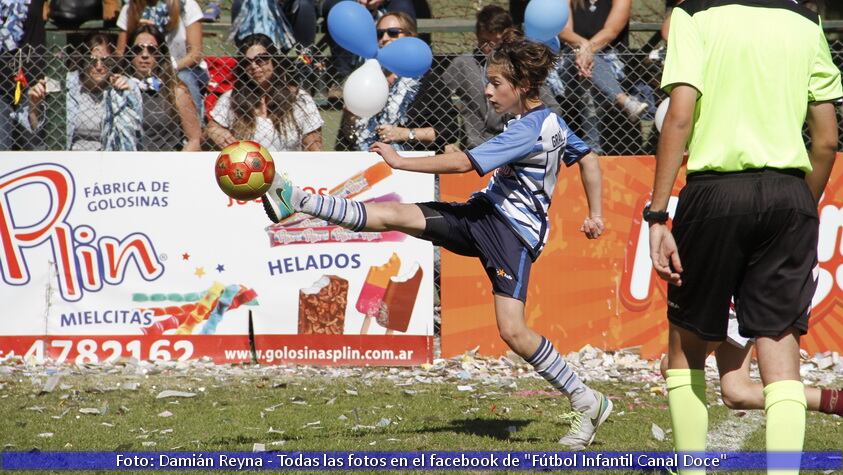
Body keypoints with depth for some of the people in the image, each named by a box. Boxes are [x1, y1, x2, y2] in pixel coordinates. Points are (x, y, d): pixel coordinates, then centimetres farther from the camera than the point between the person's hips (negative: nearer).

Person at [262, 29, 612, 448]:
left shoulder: (528, 131, -20)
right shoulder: (550, 121, 10)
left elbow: (464, 163, -23)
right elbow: (589, 159, 22)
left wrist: (402, 162, -19)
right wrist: (594, 214, 26)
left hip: (513, 232, -9)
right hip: (483, 212, 9)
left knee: (512, 330, -17)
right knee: (395, 215, -3)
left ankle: (587, 402, -4)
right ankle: (295, 201, -7)